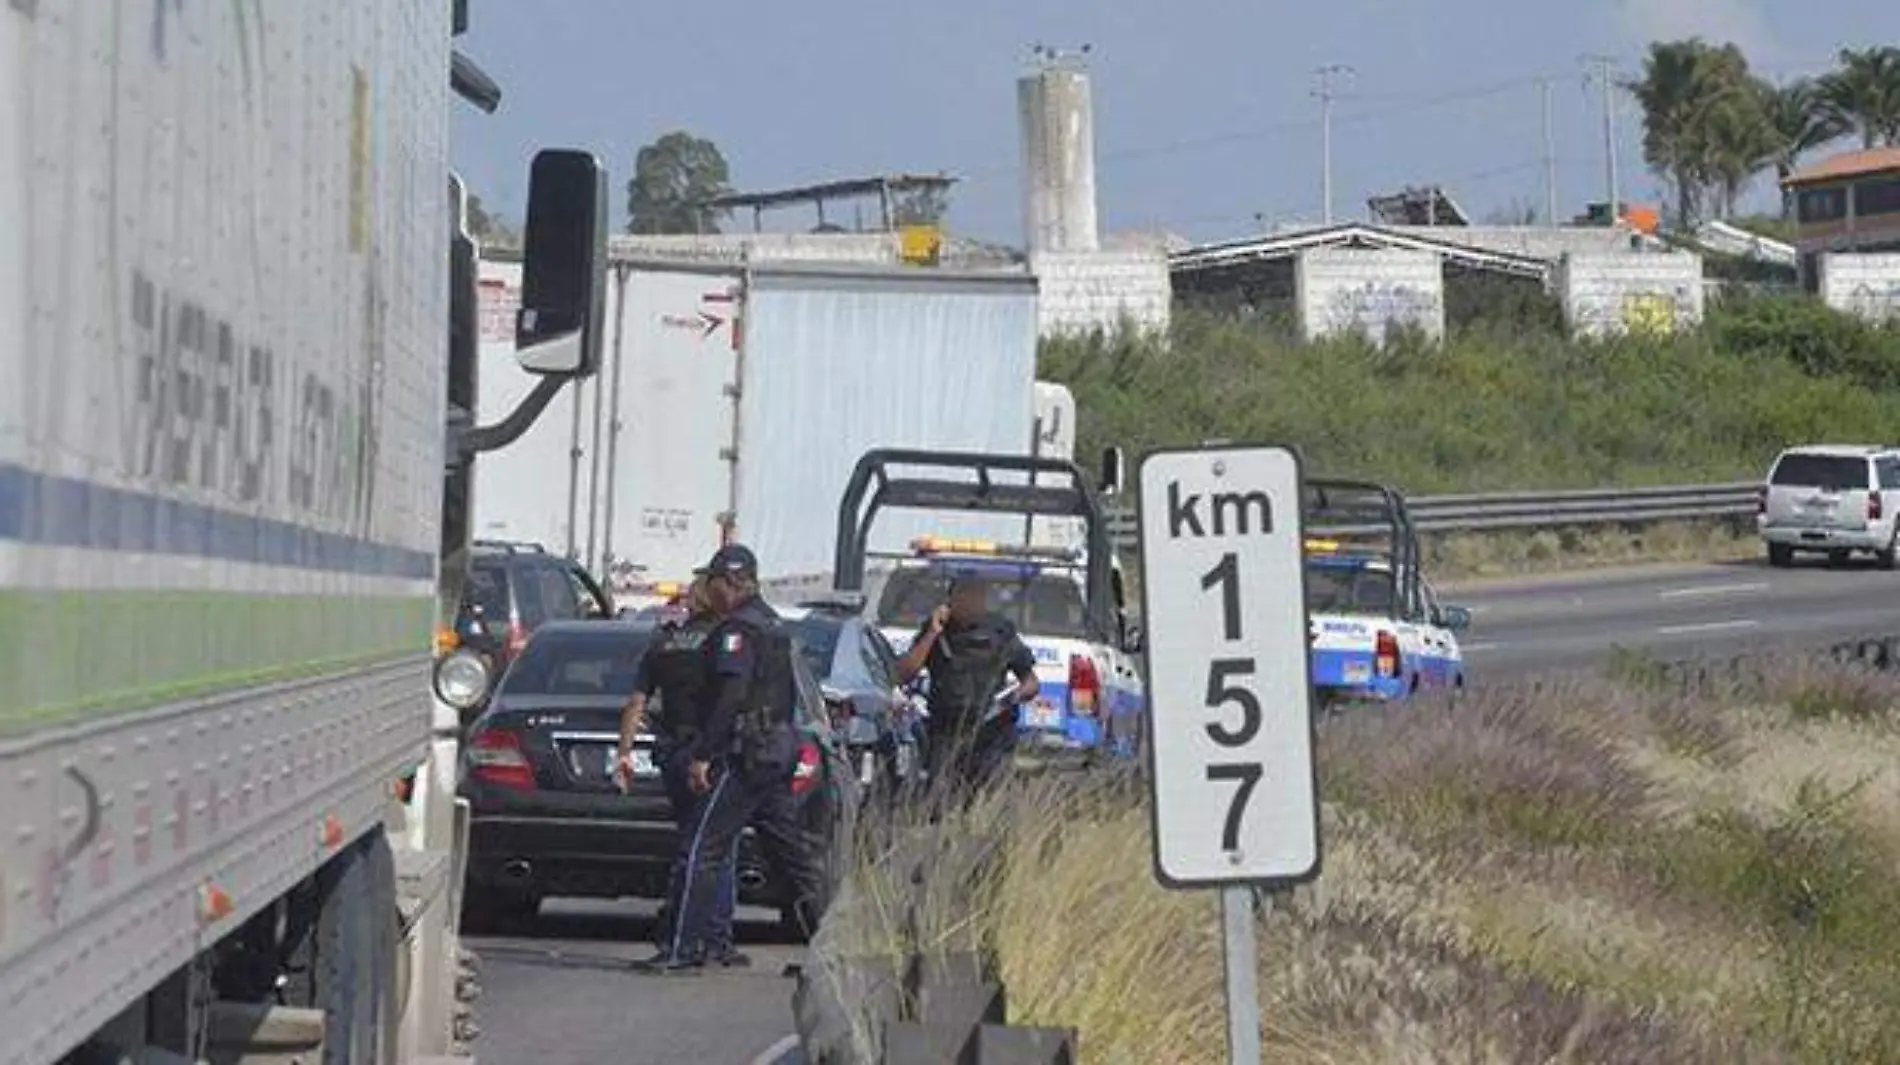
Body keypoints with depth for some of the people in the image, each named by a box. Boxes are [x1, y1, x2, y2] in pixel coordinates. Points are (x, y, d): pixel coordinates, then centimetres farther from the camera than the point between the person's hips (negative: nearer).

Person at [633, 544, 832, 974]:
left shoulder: (737, 629, -13)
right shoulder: (773, 624, 18)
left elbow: (730, 696, -22)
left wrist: (702, 754, -21)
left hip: (744, 755, -10)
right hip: (778, 751, 10)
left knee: (702, 849, -7)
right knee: (791, 850, 12)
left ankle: (681, 949, -9)